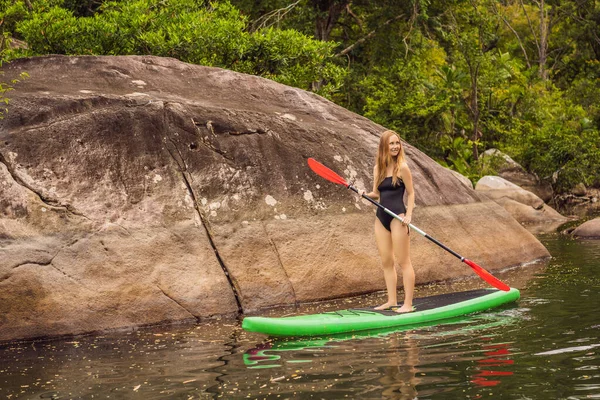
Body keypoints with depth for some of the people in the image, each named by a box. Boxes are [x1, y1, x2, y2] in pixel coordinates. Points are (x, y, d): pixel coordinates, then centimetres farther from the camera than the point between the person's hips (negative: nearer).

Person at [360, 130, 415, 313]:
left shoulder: (402, 167, -7)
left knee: (403, 261, -4)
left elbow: (411, 193, -4)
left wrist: (408, 215, -15)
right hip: (381, 216, 7)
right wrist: (366, 194, -5)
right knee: (386, 261, 9)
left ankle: (408, 304, -2)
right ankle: (392, 301, 17)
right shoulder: (378, 168, 10)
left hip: (397, 217, -7)